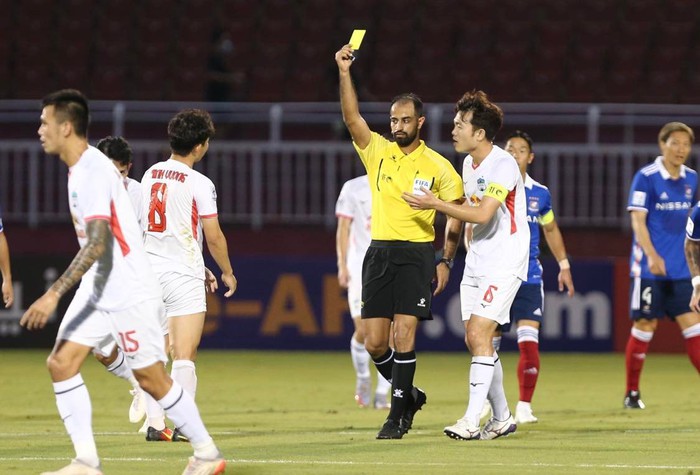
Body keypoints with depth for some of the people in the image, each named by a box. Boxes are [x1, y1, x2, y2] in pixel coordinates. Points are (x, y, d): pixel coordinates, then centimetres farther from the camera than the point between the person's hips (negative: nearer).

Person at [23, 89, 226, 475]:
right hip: (97, 290, 9)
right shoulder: (81, 168, 10)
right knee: (60, 363, -2)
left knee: (151, 378, -1)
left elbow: (97, 244, -29)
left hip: (128, 294, -9)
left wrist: (54, 294, -33)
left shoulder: (94, 171, -21)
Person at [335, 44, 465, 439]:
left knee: (403, 333, -14)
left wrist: (446, 261, -3)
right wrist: (345, 73, -17)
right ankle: (409, 394, 22)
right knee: (375, 342, -1)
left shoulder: (438, 166, 2)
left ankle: (398, 414, -7)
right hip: (379, 254, 3)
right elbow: (352, 117, -6)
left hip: (417, 255, -3)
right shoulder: (377, 151, 8)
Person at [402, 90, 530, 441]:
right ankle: (501, 418, 18)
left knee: (478, 335, -16)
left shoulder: (503, 165, -17)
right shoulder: (468, 164, 11)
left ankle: (472, 421, -18)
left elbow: (482, 214, -26)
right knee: (475, 341, 7)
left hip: (504, 264, -9)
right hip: (476, 264, 9)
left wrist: (435, 204, -24)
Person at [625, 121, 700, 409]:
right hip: (649, 268, -5)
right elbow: (638, 220, -13)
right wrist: (652, 256, -24)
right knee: (644, 326, -1)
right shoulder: (646, 177, -9)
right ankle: (631, 393, 9)